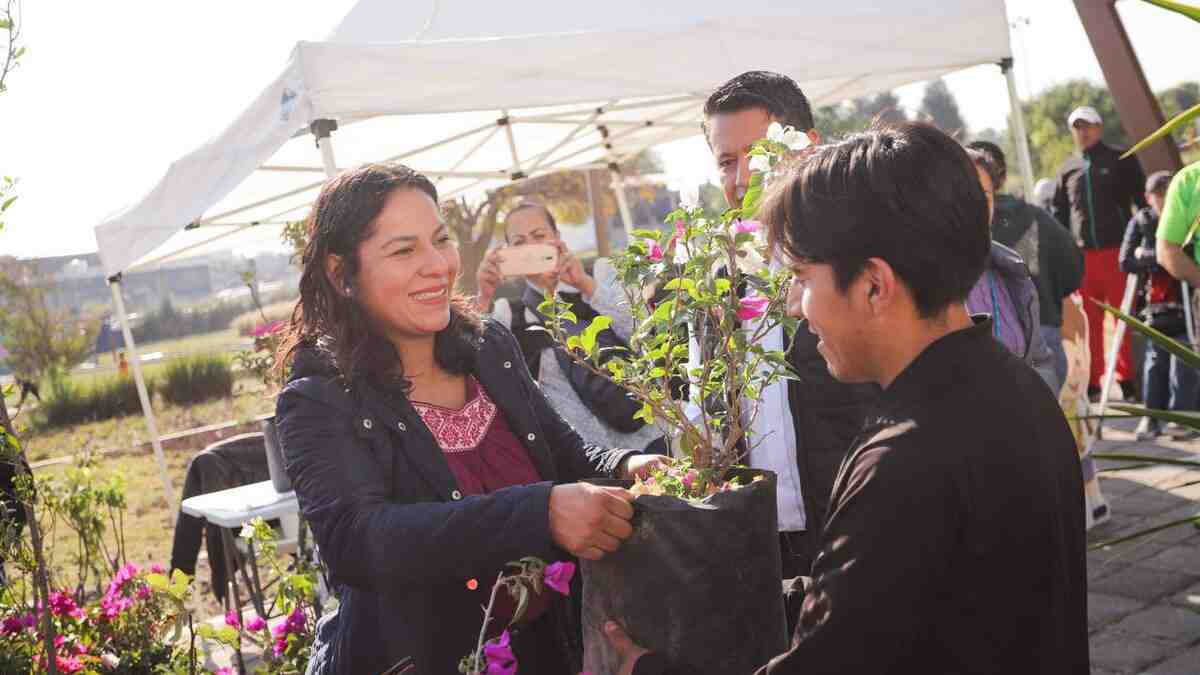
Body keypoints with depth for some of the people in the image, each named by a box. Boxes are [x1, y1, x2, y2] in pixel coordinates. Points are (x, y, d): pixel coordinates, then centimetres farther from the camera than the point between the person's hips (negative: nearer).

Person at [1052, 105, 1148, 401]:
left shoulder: (1121, 161, 5)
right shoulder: (1068, 170, 13)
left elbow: (1143, 202, 2)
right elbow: (1059, 213, 16)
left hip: (1118, 251, -3)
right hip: (1081, 255, 3)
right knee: (1088, 320, 5)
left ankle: (1128, 379, 6)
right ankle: (1092, 381, 13)